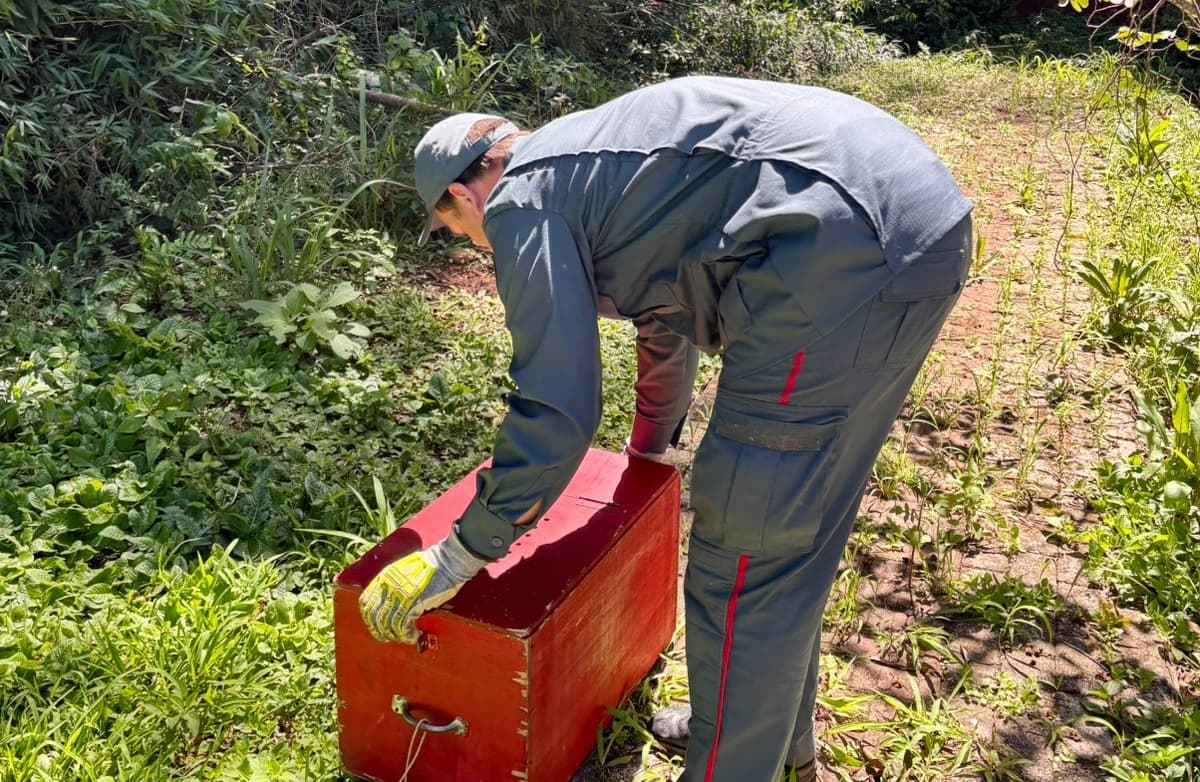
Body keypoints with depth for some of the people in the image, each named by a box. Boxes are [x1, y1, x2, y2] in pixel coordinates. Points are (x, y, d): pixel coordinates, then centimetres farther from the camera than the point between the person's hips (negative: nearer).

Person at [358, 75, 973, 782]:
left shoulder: (520, 204, -1)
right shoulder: (589, 165, 28)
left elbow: (558, 412, -7)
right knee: (796, 524, 22)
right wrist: (650, 449, 55)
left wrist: (455, 560, 4)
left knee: (746, 546, 0)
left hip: (850, 244, -11)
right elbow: (668, 319, 41)